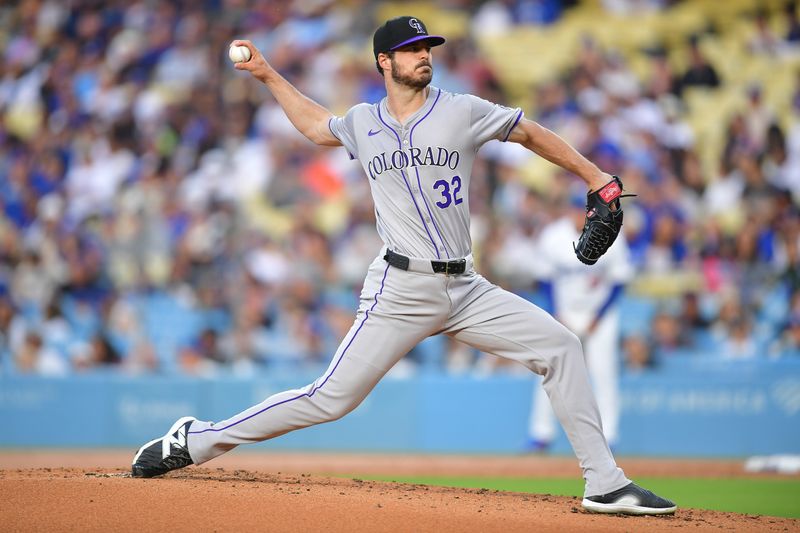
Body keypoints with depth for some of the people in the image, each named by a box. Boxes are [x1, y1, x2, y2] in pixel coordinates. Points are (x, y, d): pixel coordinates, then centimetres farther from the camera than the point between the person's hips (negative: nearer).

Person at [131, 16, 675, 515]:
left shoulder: (463, 111, 2)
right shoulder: (363, 123, 7)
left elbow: (531, 133, 13)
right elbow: (316, 124, 29)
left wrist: (594, 175, 10)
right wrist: (268, 75, 25)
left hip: (466, 289, 2)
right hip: (401, 289, -2)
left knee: (560, 347, -8)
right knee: (332, 398, -10)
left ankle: (605, 484, -1)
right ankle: (196, 440, 3)